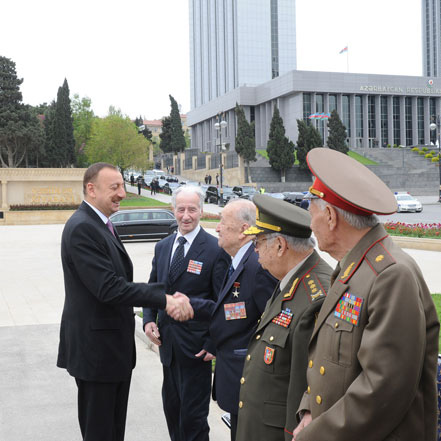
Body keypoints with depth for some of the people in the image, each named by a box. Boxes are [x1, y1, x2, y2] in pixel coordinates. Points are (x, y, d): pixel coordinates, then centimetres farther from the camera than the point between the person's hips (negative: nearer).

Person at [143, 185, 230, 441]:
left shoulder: (215, 250, -11)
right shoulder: (163, 247, 9)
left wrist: (214, 344, -14)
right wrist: (149, 320, -1)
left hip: (197, 346, -6)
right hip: (168, 343, 6)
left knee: (193, 414, 3)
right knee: (172, 408, 17)